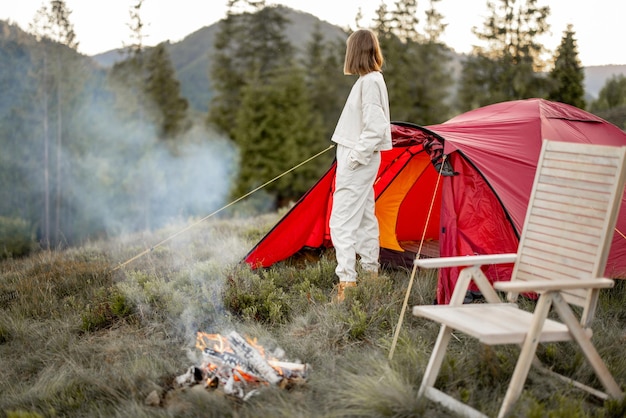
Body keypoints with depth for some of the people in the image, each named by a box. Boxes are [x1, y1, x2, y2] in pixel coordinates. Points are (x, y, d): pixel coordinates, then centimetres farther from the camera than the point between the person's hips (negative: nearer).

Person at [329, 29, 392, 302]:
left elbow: (375, 128, -24)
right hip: (364, 159, 11)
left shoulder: (368, 81, -17)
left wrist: (354, 158, -19)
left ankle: (347, 284, -11)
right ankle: (371, 274, 28)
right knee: (364, 217, 17)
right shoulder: (372, 79, 13)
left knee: (342, 221, -11)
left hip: (357, 160, -11)